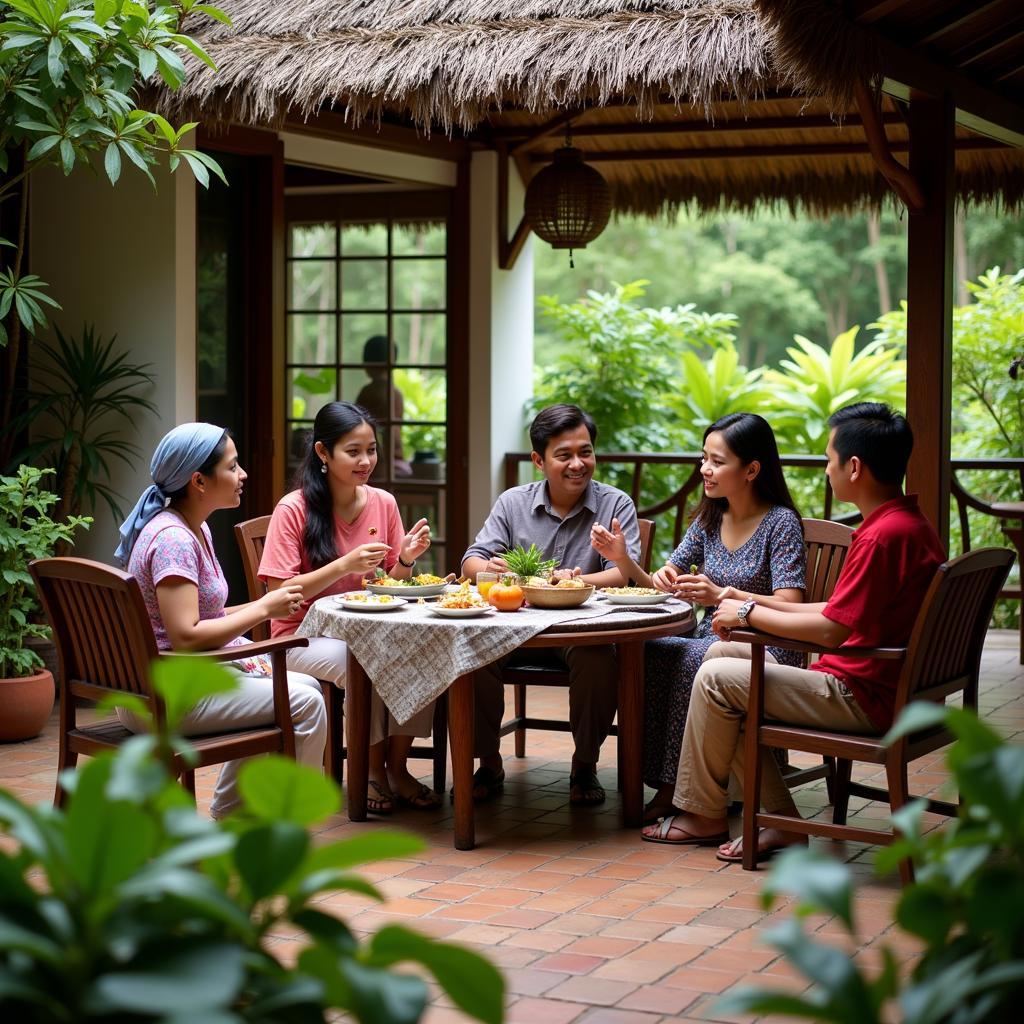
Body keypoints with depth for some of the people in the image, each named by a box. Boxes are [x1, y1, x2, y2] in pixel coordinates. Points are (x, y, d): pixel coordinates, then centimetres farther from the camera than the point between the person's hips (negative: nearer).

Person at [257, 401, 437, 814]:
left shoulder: (383, 503, 4)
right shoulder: (294, 510, -10)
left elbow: (392, 586, 12)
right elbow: (280, 594, -14)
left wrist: (406, 559, -11)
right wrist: (344, 566, -24)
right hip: (305, 636, -4)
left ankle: (397, 766, -12)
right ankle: (373, 770, -12)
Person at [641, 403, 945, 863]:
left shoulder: (883, 535, -23)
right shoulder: (909, 523, 11)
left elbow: (830, 630, -25)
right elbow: (841, 612, 15)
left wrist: (750, 613, -11)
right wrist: (752, 603, 11)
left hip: (864, 698, -11)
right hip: (881, 686, 11)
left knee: (716, 678, -9)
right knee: (723, 654, 13)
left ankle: (706, 815, 11)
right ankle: (782, 820, 9)